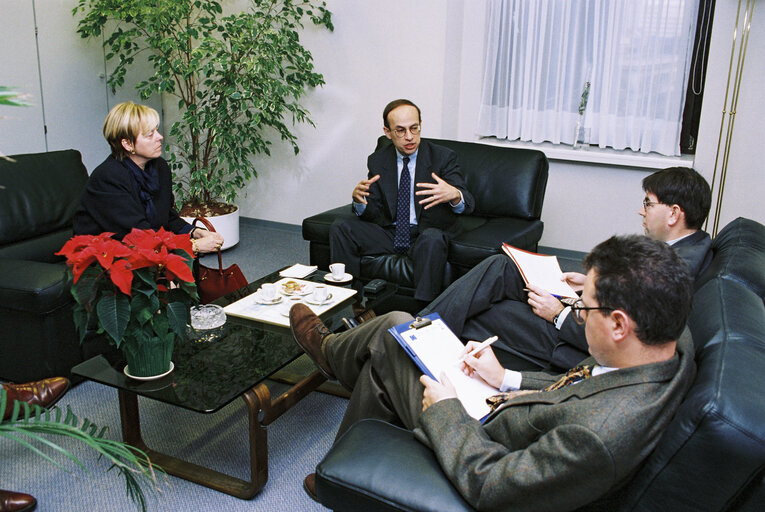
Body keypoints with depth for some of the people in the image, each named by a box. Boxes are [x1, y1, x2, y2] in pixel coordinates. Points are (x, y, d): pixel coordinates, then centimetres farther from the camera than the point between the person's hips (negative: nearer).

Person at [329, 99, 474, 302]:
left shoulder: (443, 157, -8)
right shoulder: (378, 161, 2)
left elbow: (468, 203, -18)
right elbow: (373, 214, 0)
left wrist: (454, 195, -43)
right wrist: (359, 199, -25)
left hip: (428, 234, -3)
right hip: (390, 232, 4)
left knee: (432, 239, -38)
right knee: (340, 228, -13)